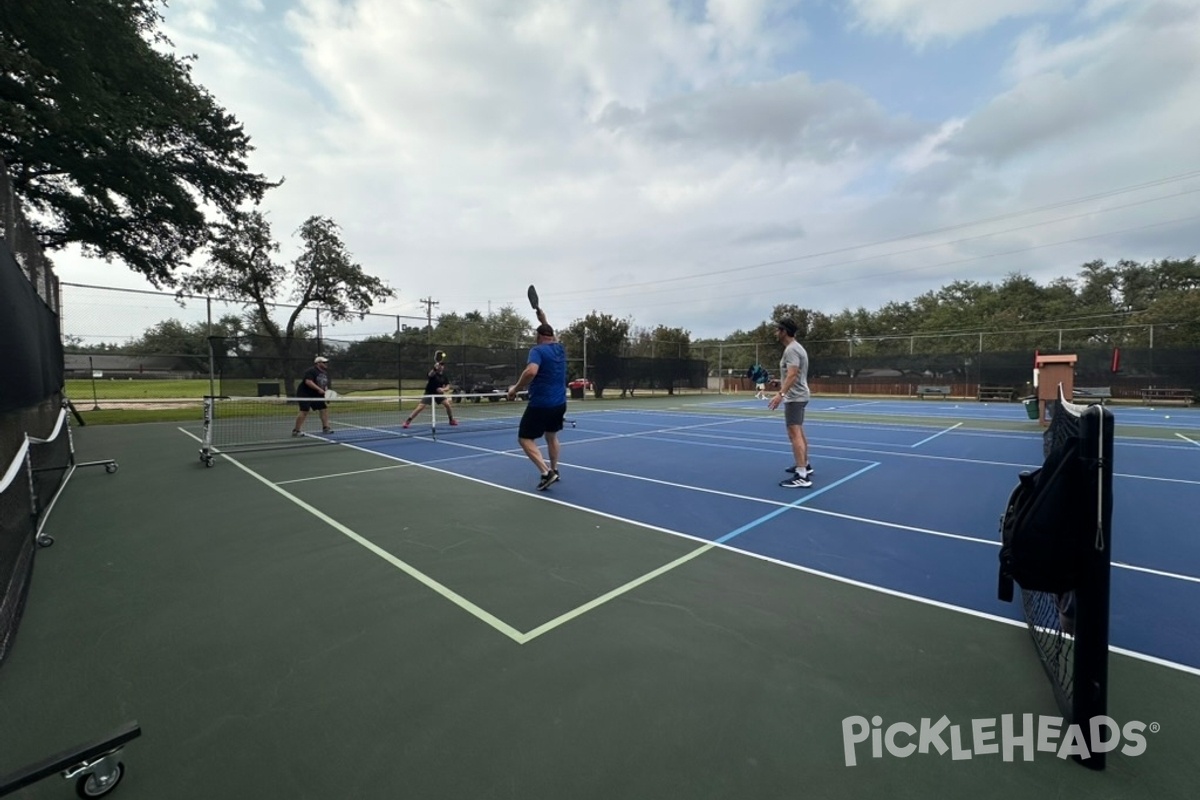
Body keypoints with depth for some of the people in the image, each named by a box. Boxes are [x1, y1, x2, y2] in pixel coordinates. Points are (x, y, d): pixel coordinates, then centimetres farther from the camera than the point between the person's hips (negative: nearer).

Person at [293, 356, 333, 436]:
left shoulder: (325, 373, 12)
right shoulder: (311, 371, -15)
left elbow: (325, 385, 20)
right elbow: (308, 382, -28)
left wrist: (326, 391, 0)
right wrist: (319, 389, -32)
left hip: (316, 395, 9)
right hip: (305, 394, -9)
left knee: (325, 408, 4)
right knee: (304, 411, -14)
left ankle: (325, 428, 11)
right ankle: (296, 431, -6)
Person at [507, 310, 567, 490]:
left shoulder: (537, 350, -12)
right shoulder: (560, 349, 10)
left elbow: (531, 371, -30)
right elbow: (552, 339, 36)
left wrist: (515, 388, -19)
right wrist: (544, 321, 37)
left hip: (540, 404, -7)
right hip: (560, 404, 8)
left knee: (525, 438, 1)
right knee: (552, 436, 25)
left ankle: (546, 472, -11)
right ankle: (554, 471, 31)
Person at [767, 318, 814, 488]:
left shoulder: (791, 349, -17)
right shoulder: (796, 347, 16)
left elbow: (792, 374, -29)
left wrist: (781, 394, -37)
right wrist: (782, 383, 35)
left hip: (794, 397, -11)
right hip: (798, 396, 11)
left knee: (794, 434, -15)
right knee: (799, 432, 21)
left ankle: (802, 476, -18)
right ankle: (805, 465, 34)